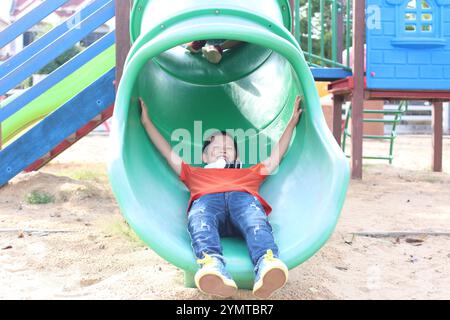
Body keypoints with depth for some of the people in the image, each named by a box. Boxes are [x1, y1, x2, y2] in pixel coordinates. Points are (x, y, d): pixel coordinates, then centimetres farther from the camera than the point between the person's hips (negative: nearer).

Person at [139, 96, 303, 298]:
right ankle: (212, 266, -67)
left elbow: (275, 157, 49)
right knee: (200, 221, -39)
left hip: (243, 197, 1)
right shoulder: (195, 174, 46)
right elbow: (168, 153, 44)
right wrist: (146, 122, 45)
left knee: (255, 221, -38)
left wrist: (292, 122, 50)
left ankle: (266, 266, -66)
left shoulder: (249, 173, 48)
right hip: (206, 199, 0)